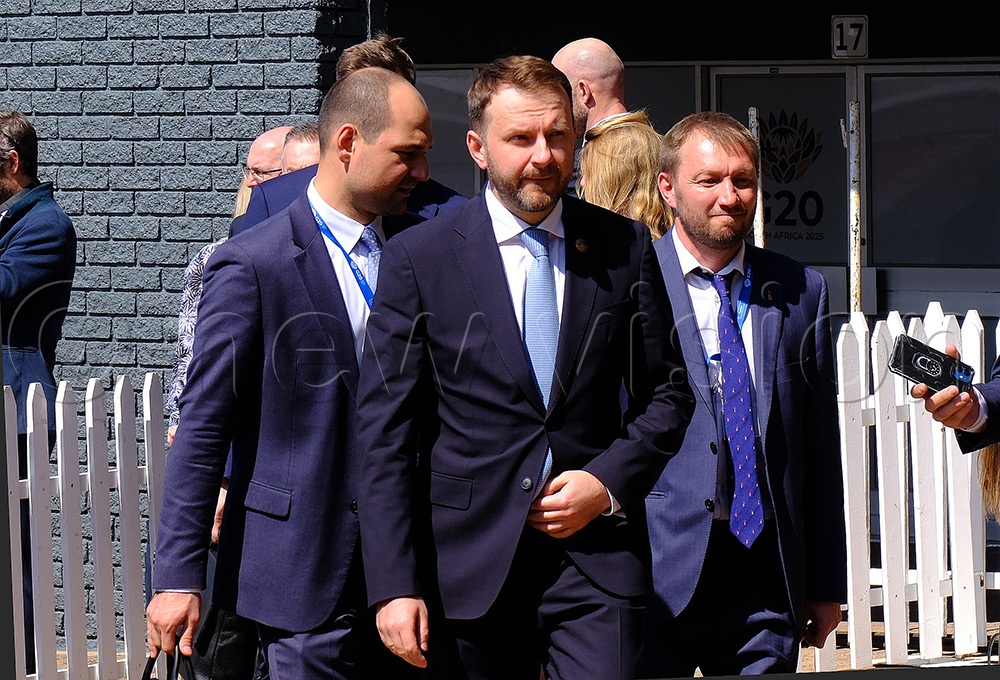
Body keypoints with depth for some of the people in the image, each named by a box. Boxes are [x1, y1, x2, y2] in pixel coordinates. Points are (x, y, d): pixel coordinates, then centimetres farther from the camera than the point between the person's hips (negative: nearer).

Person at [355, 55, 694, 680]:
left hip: (597, 556, 1)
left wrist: (610, 482, -4)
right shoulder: (418, 258, 0)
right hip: (469, 567, -1)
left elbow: (668, 392, 14)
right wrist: (394, 584, -10)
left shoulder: (624, 248, 7)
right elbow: (384, 432, -2)